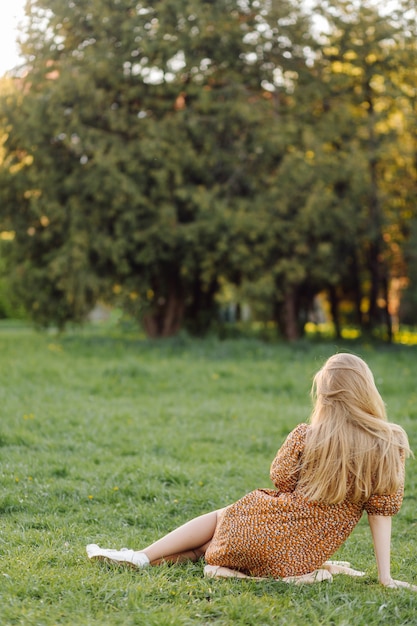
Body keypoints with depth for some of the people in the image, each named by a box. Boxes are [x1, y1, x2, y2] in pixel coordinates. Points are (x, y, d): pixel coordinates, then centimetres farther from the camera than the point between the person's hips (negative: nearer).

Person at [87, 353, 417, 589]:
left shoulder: (305, 436, -8)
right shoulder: (389, 446, -8)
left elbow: (281, 479, 6)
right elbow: (381, 511, -6)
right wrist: (385, 577, -1)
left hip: (269, 529, -2)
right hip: (304, 557, 2)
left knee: (221, 516, 30)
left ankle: (142, 556, 22)